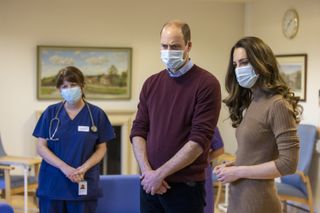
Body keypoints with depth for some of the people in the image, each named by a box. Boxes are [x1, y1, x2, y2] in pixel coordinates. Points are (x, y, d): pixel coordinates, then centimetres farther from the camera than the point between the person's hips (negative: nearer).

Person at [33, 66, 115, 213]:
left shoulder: (96, 114, 2)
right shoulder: (51, 112, 4)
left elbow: (101, 149, 3)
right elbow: (41, 147, 0)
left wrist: (84, 168, -14)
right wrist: (64, 167, -14)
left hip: (83, 186, -1)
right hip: (52, 184, 1)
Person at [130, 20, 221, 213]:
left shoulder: (206, 84, -9)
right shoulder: (151, 83, 8)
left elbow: (199, 140, -15)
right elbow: (138, 130, 8)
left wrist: (159, 173, -14)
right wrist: (147, 171, -7)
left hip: (185, 186, -4)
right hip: (151, 184, 5)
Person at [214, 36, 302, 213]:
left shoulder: (277, 105, -16)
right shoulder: (250, 102, 8)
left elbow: (288, 163, -20)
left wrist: (238, 172, -16)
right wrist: (232, 165, -4)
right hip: (239, 197, 8)